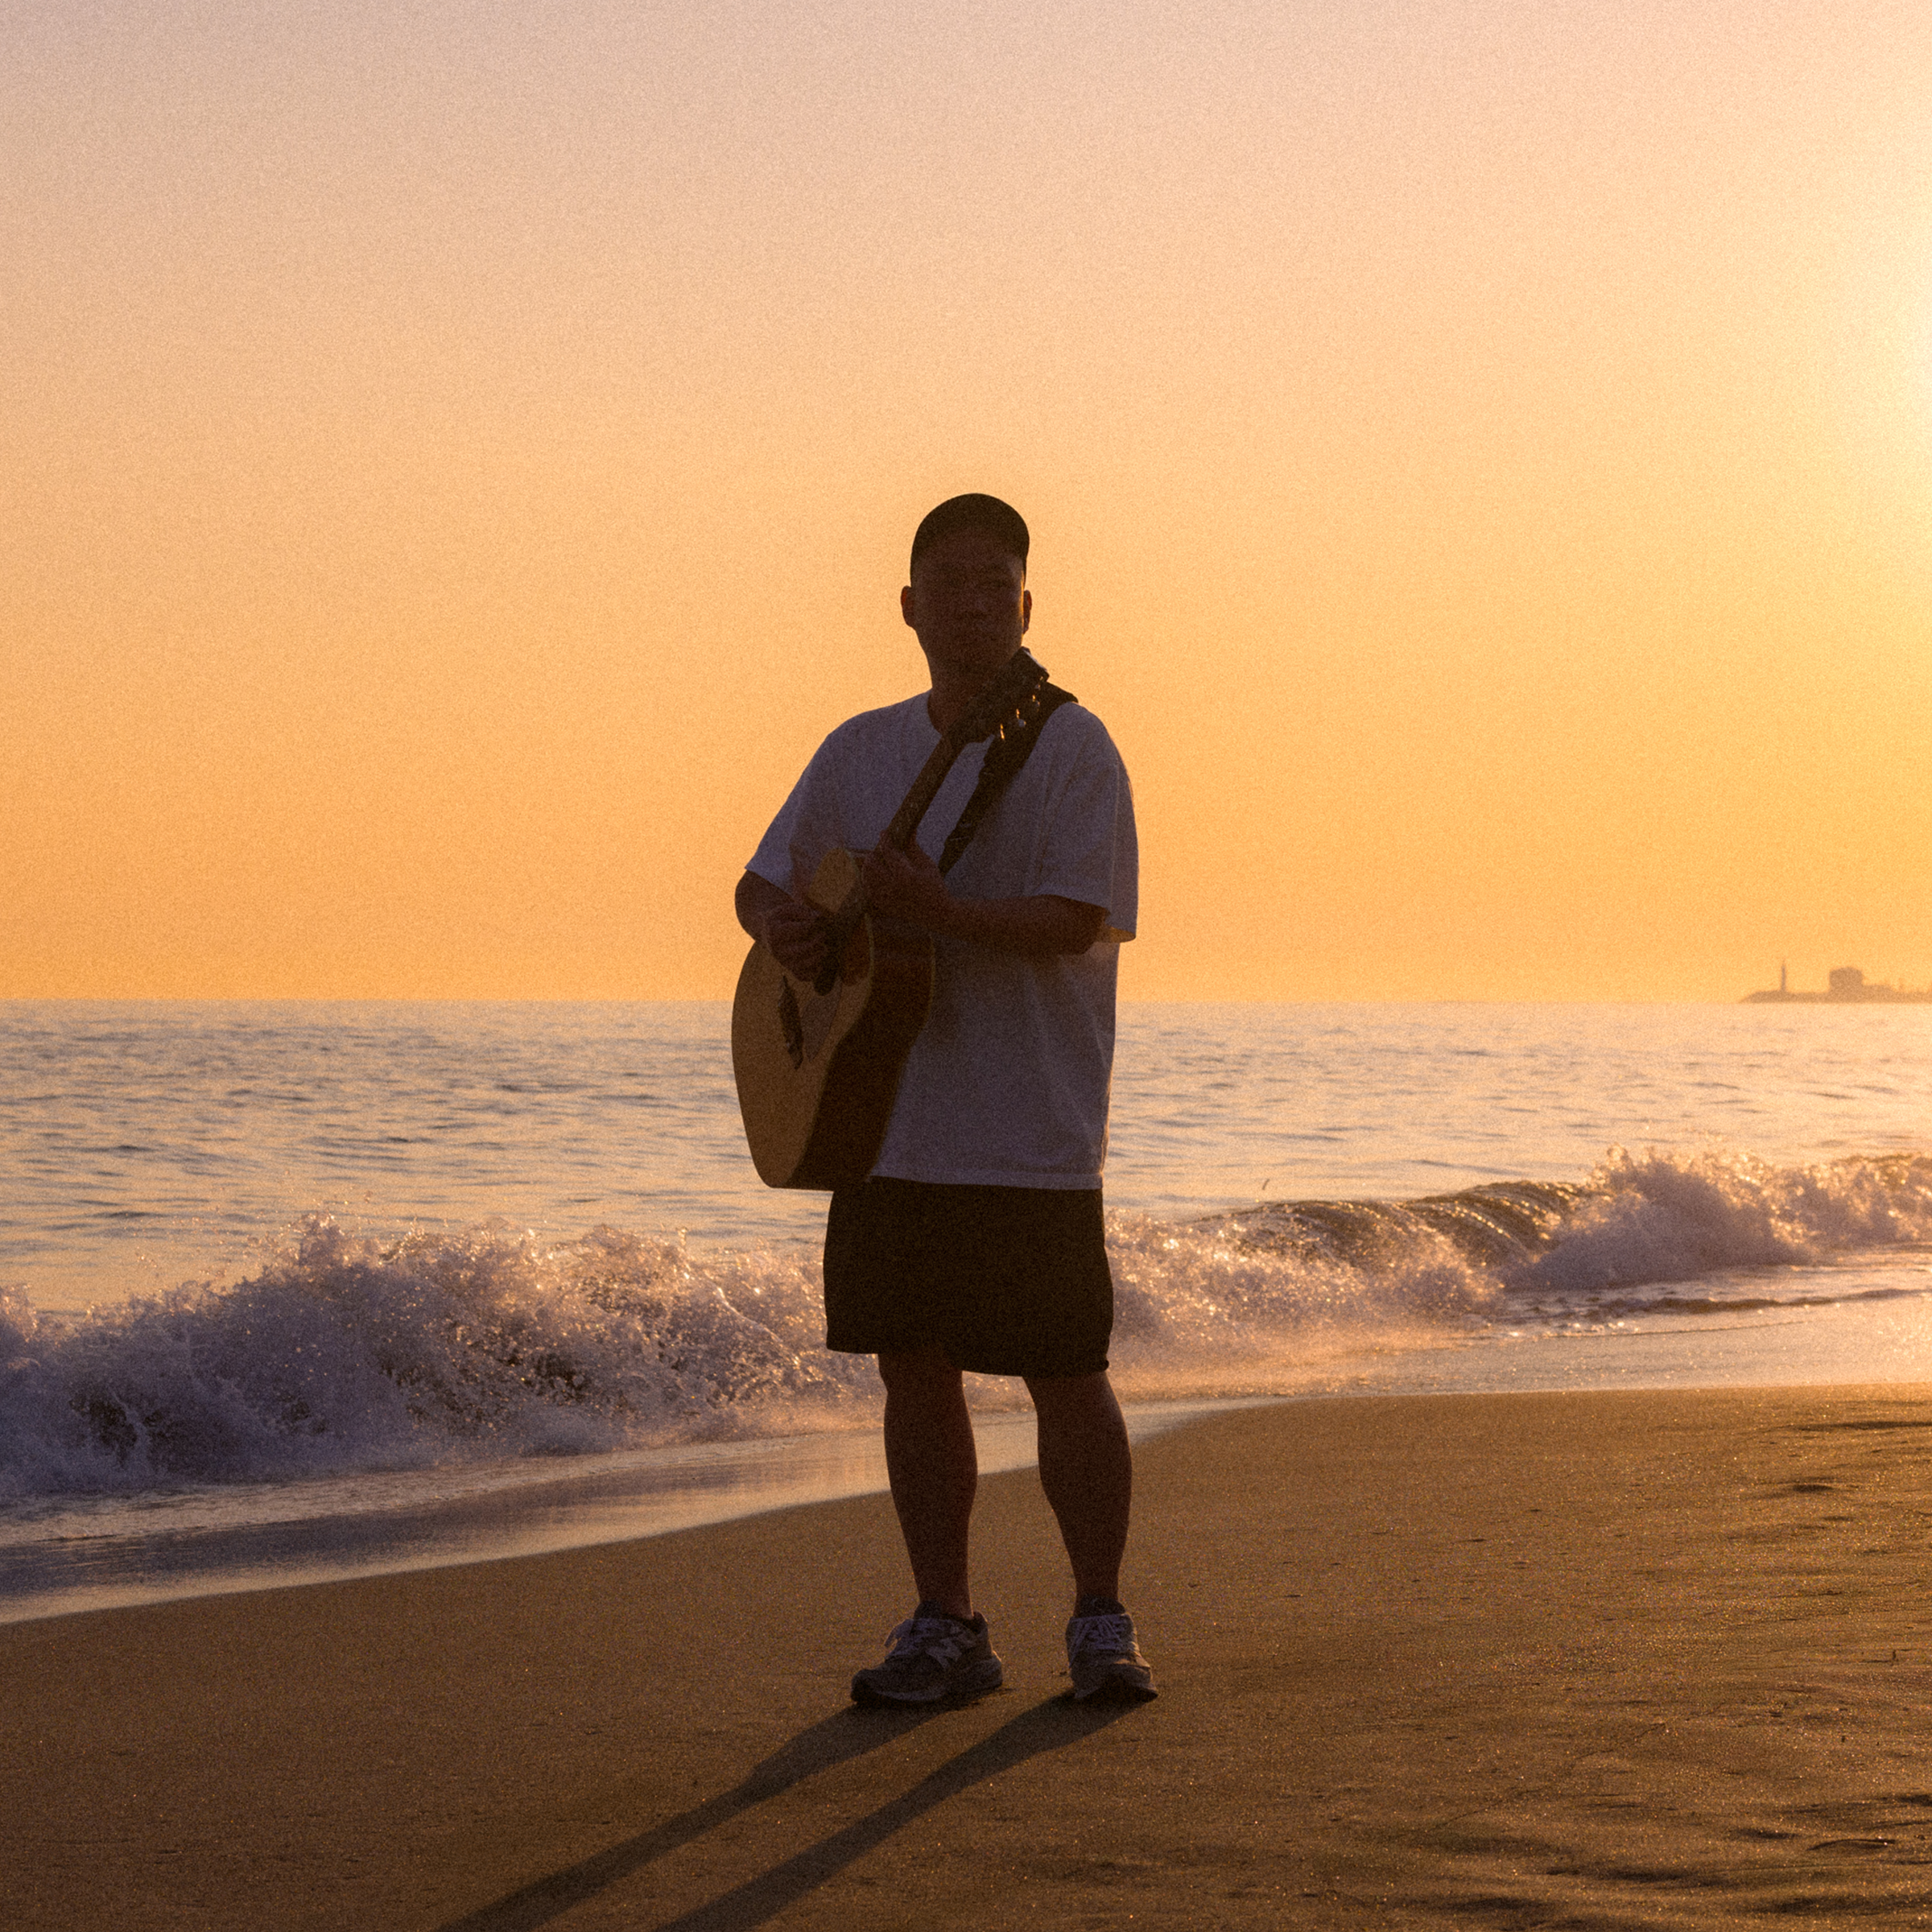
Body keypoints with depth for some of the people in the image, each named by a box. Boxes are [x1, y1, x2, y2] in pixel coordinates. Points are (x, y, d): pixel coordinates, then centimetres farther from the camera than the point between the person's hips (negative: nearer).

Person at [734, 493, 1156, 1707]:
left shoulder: (1071, 747, -6)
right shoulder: (863, 753, 11)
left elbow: (1079, 921, -16)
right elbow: (764, 878, 14)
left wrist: (939, 911, -28)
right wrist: (782, 923, -9)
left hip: (1033, 1139, -5)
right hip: (892, 1132, 5)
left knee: (1065, 1376, -1)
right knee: (916, 1371, 8)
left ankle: (1102, 1622, 12)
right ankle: (947, 1630, 17)